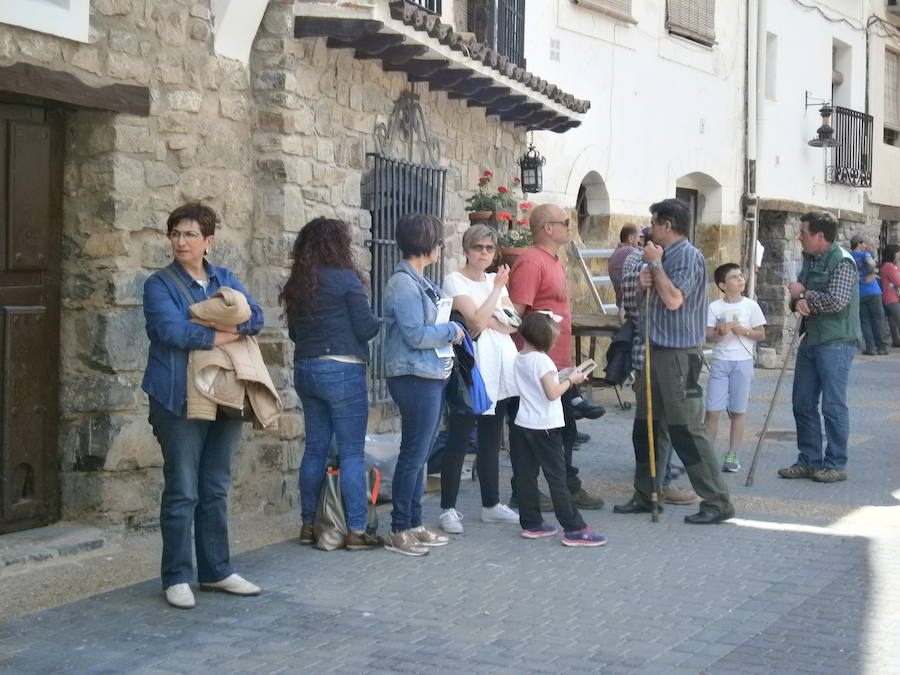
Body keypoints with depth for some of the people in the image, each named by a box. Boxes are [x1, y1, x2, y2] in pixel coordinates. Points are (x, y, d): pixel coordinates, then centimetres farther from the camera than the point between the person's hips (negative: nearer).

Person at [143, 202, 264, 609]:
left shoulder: (225, 280, 13)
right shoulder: (160, 285, -2)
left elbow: (256, 317, 0)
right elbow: (173, 331, -18)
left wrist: (226, 324, -18)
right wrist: (226, 335, -11)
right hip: (181, 400, -5)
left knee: (216, 490, 12)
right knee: (182, 492, -2)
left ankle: (216, 571, 21)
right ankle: (176, 578, 8)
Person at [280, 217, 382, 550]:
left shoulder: (297, 283, 9)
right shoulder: (345, 278, -10)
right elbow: (366, 328, -8)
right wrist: (383, 319, 10)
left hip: (305, 370, 7)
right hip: (342, 370, -7)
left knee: (315, 449, 13)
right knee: (351, 453, -3)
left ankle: (308, 524, 17)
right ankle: (356, 530, -2)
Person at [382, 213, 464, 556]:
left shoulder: (419, 282, 15)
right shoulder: (403, 284, -16)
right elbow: (415, 335, -20)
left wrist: (450, 329, 6)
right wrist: (451, 331, -8)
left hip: (430, 376, 10)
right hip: (415, 377, -10)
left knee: (419, 454, 14)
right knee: (413, 454, -5)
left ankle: (414, 524, 22)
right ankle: (399, 531, 2)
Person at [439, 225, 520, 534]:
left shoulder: (495, 280, 16)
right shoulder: (455, 281, -3)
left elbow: (514, 323, 7)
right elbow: (477, 319, -15)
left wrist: (488, 322, -9)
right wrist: (498, 287, -11)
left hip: (499, 372, 6)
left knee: (491, 440, 12)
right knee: (458, 441, -5)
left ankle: (491, 504, 19)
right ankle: (448, 509, -1)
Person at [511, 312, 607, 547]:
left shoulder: (519, 359, 9)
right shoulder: (541, 360, -16)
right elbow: (553, 393, -22)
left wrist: (564, 377, 12)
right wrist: (570, 380, -8)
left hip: (523, 425, 8)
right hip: (544, 428, -8)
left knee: (526, 475, 10)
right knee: (557, 478, -6)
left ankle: (531, 523, 17)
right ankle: (574, 529, -4)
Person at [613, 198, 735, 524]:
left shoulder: (688, 256, -13)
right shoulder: (664, 256, 16)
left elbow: (673, 299, -26)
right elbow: (645, 302, 24)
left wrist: (655, 264, -14)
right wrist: (643, 284, 2)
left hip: (679, 353, -10)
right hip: (656, 350, 10)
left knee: (685, 430, -10)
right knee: (646, 427, 14)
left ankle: (717, 502, -5)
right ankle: (645, 495, 23)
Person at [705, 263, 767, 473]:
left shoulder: (751, 306, 2)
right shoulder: (714, 307, 3)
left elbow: (761, 334, 5)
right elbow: (708, 336, 2)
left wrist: (744, 331, -12)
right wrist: (719, 332, -18)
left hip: (743, 362, 0)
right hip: (720, 361, 0)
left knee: (737, 411, 4)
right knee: (712, 410, -5)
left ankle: (733, 456, 11)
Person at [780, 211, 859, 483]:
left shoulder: (841, 262, -13)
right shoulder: (809, 260, 14)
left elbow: (836, 300, -23)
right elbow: (797, 294, 15)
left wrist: (804, 295, -10)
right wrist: (798, 302, -9)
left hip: (835, 343, -9)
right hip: (810, 339, 9)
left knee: (833, 405, -2)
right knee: (803, 403, 11)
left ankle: (836, 464, 7)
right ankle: (809, 461, 21)